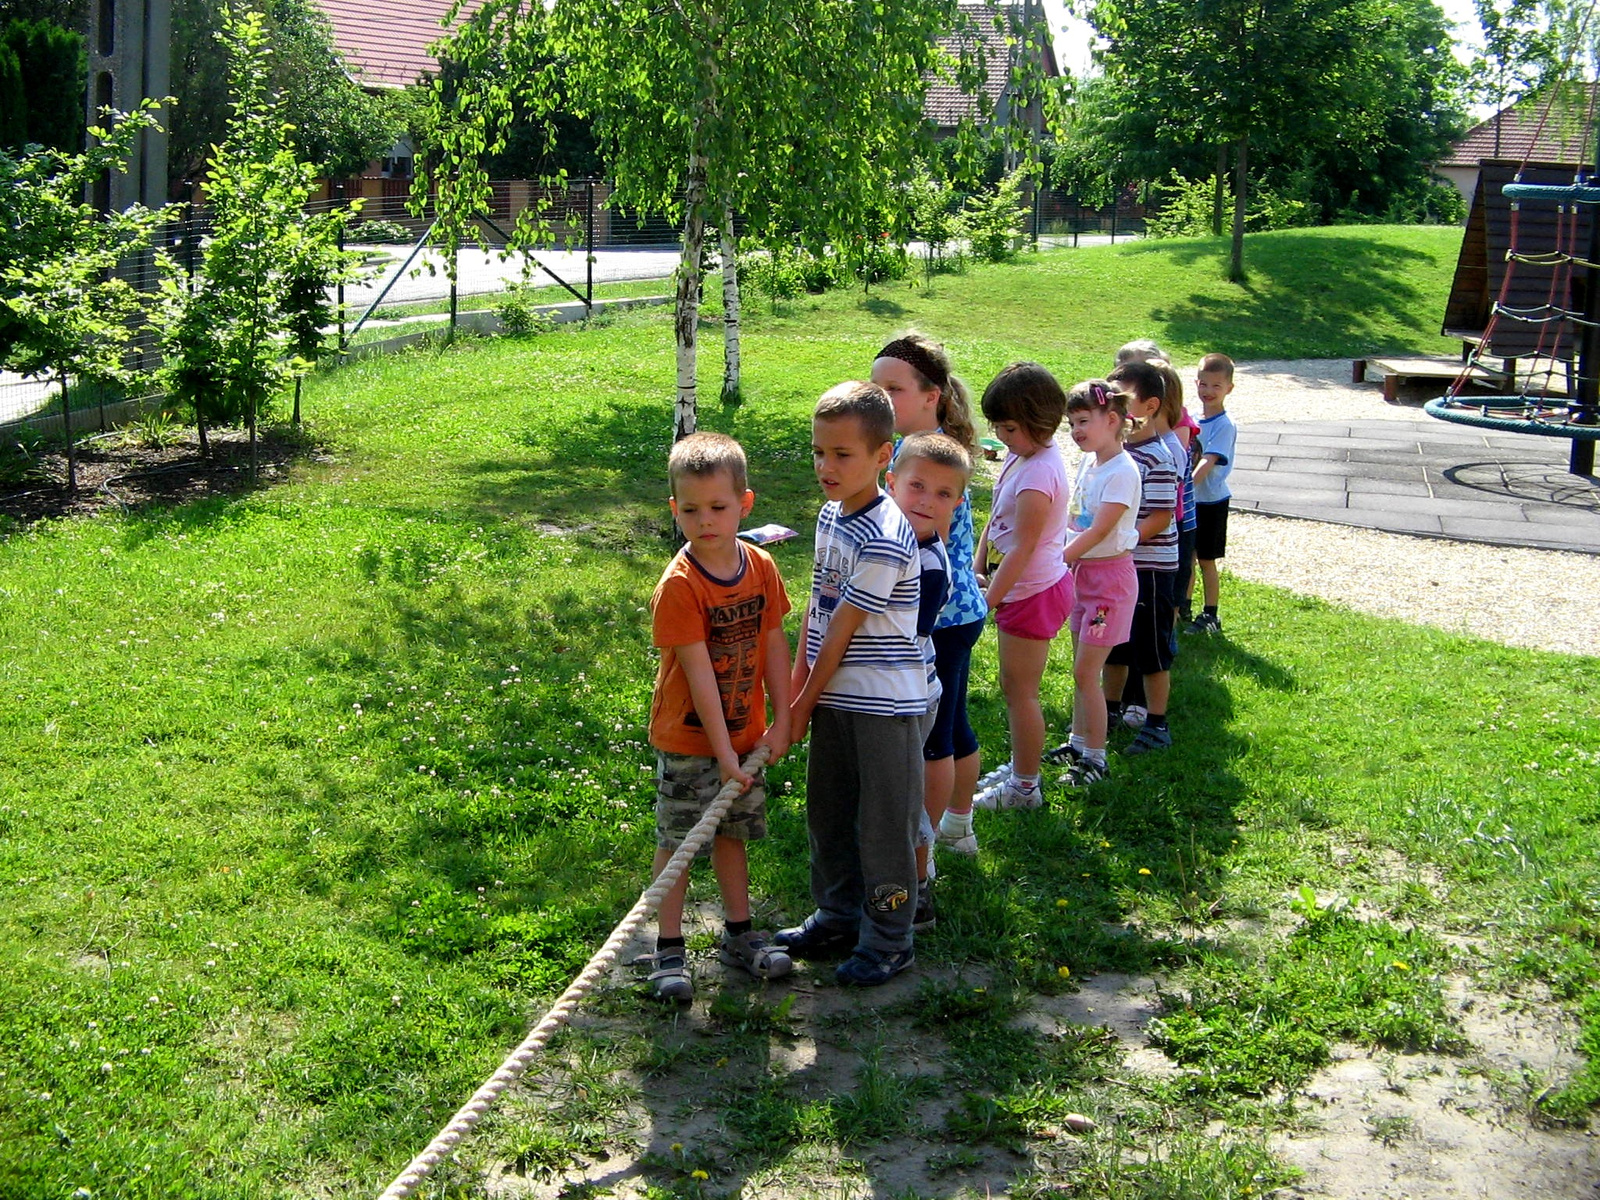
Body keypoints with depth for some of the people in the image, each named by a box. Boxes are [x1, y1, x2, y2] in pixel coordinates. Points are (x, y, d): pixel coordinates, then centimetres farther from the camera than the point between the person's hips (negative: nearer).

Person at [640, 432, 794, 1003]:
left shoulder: (761, 567, -4)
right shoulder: (678, 585, -21)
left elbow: (774, 646, 2)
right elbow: (698, 671, -23)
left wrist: (781, 720, -1)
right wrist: (723, 752, -23)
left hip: (745, 736, 5)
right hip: (687, 741, -5)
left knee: (732, 833, 18)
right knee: (677, 842, 5)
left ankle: (739, 934, 32)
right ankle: (668, 951, 16)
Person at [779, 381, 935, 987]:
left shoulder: (884, 539, -24)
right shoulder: (830, 514, 5)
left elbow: (842, 629, -18)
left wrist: (807, 701, -10)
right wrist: (799, 674, 6)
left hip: (886, 705, -9)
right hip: (835, 697, 9)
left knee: (883, 824, 4)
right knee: (827, 813, 20)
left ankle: (887, 940, 19)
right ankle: (838, 916, 37)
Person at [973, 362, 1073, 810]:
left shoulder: (1038, 475, -26)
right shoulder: (1019, 455, 4)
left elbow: (1021, 549, -24)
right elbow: (995, 521, 11)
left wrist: (988, 600, -19)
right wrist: (978, 571, 5)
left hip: (1034, 593, -10)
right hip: (1023, 589, 10)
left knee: (1020, 691, 3)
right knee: (1014, 687, 21)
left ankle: (1024, 789, 17)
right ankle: (1020, 769, 37)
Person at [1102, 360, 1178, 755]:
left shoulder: (1157, 457, -18)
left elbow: (1160, 518, -21)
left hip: (1150, 566, -8)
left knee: (1151, 649, 2)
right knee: (1113, 642, 19)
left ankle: (1157, 725, 13)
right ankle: (1111, 708, 35)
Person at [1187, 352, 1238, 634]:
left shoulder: (1224, 425, -17)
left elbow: (1207, 462, -27)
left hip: (1211, 501, -6)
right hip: (1188, 500, 6)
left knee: (1206, 559, 3)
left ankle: (1210, 616, 14)